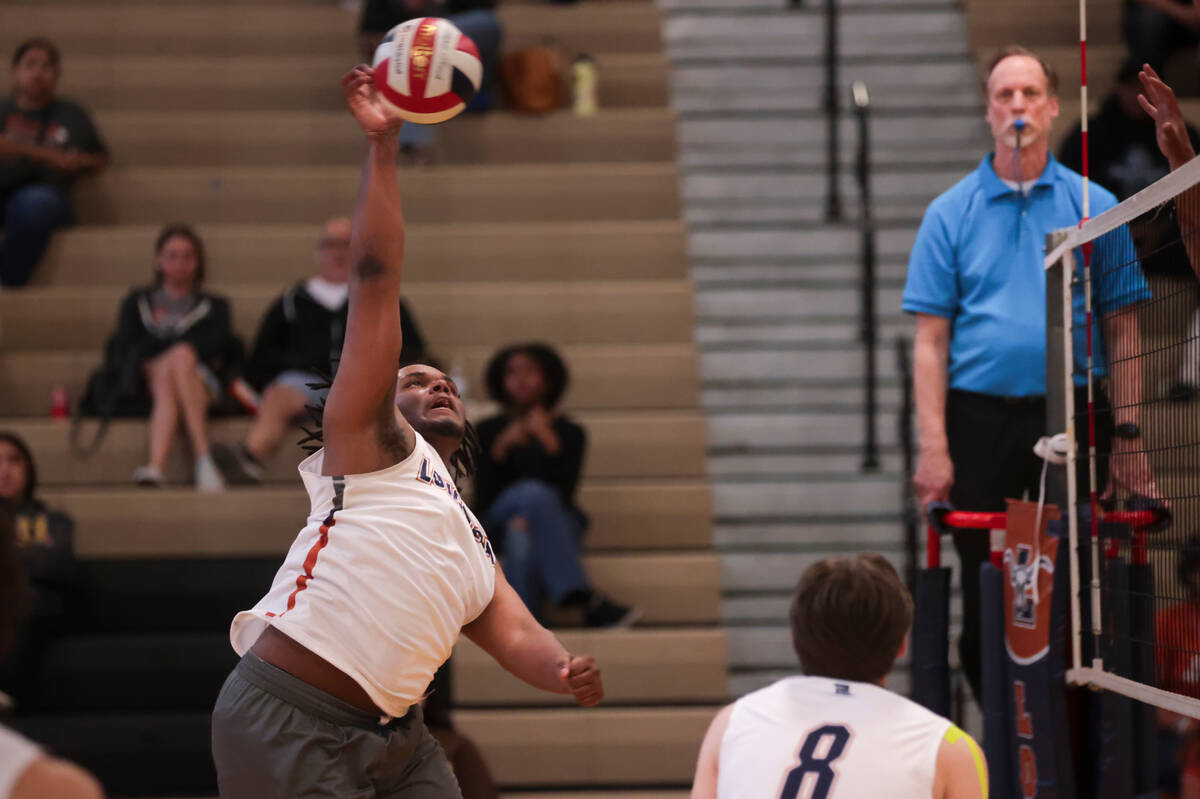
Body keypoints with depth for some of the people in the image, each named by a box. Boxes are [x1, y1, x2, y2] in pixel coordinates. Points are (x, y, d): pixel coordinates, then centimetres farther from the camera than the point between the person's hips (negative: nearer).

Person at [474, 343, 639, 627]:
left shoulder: (568, 433, 10)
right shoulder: (488, 431, 13)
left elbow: (564, 494, -6)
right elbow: (483, 499, 1)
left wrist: (548, 441, -14)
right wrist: (501, 446, -9)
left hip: (557, 522, 0)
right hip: (499, 521, 0)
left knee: (522, 536, -39)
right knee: (534, 492, -37)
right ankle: (584, 599, -52)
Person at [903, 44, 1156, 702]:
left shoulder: (1093, 206, 7)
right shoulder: (951, 214, 6)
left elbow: (1122, 332, 6)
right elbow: (931, 341, 3)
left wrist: (1128, 438, -2)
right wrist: (933, 448, -6)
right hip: (981, 418, 0)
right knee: (984, 599, 2)